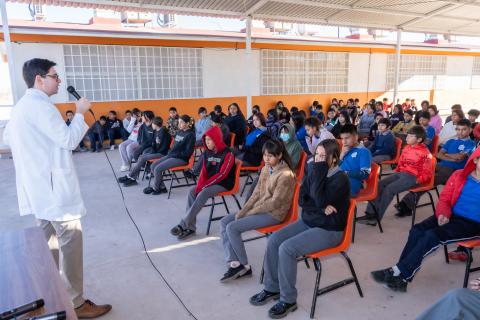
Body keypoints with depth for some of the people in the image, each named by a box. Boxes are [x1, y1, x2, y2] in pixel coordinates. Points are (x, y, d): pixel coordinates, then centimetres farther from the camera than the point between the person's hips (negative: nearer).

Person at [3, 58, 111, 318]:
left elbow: (7, 139, 24)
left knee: (50, 241, 18)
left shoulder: (21, 105, 15)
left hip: (39, 186, 11)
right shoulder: (40, 105, -16)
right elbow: (68, 140, -17)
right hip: (54, 186, -10)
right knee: (70, 242, -4)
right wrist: (80, 113, -6)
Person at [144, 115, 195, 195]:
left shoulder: (190, 135, -11)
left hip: (181, 159, -9)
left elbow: (188, 152, -16)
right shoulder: (179, 132, 14)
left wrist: (175, 155, -14)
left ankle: (155, 188, 5)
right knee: (153, 166, -2)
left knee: (158, 169, -18)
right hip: (172, 155, 9)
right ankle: (162, 187, 2)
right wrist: (170, 153, 5)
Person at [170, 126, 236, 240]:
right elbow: (204, 170, 7)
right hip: (210, 182, 7)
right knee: (192, 191, -19)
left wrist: (205, 185, -21)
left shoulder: (227, 154, -16)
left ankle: (184, 225, -26)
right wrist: (200, 185, -12)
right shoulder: (207, 152, 6)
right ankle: (190, 227, -20)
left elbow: (222, 174, -20)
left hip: (223, 184, -7)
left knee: (203, 193, -30)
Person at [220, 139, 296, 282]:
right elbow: (257, 193, 7)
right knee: (224, 222, -1)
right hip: (259, 208, 9)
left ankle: (245, 266, -2)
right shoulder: (265, 169, 6)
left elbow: (275, 202, -20)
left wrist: (250, 213, -15)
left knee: (232, 228, -18)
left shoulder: (286, 175, -19)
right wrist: (243, 211, -5)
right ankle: (235, 263, -8)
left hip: (273, 213, -9)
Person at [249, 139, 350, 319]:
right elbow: (302, 200, 0)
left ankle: (288, 300, -6)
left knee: (287, 248, -23)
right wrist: (322, 209, -16)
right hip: (307, 222, 7)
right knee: (273, 240, -10)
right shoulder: (313, 172, 3)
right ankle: (272, 288, 7)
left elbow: (320, 200, -30)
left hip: (329, 230, -7)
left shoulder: (340, 179, -18)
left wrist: (318, 173, -26)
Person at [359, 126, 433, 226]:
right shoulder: (406, 148, 12)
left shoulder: (425, 152, -8)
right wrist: (395, 172, 10)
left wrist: (418, 181, -18)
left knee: (389, 189, -27)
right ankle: (370, 213, -16)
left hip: (412, 177, -7)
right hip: (400, 173, 7)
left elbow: (428, 173, -7)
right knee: (379, 185, -13)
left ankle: (376, 217, -22)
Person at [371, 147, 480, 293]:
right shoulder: (459, 175, 10)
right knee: (417, 230, -20)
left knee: (432, 235, -27)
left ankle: (398, 273, -21)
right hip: (451, 216, 4)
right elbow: (444, 199, 12)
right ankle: (400, 278, -19)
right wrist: (443, 213, -8)